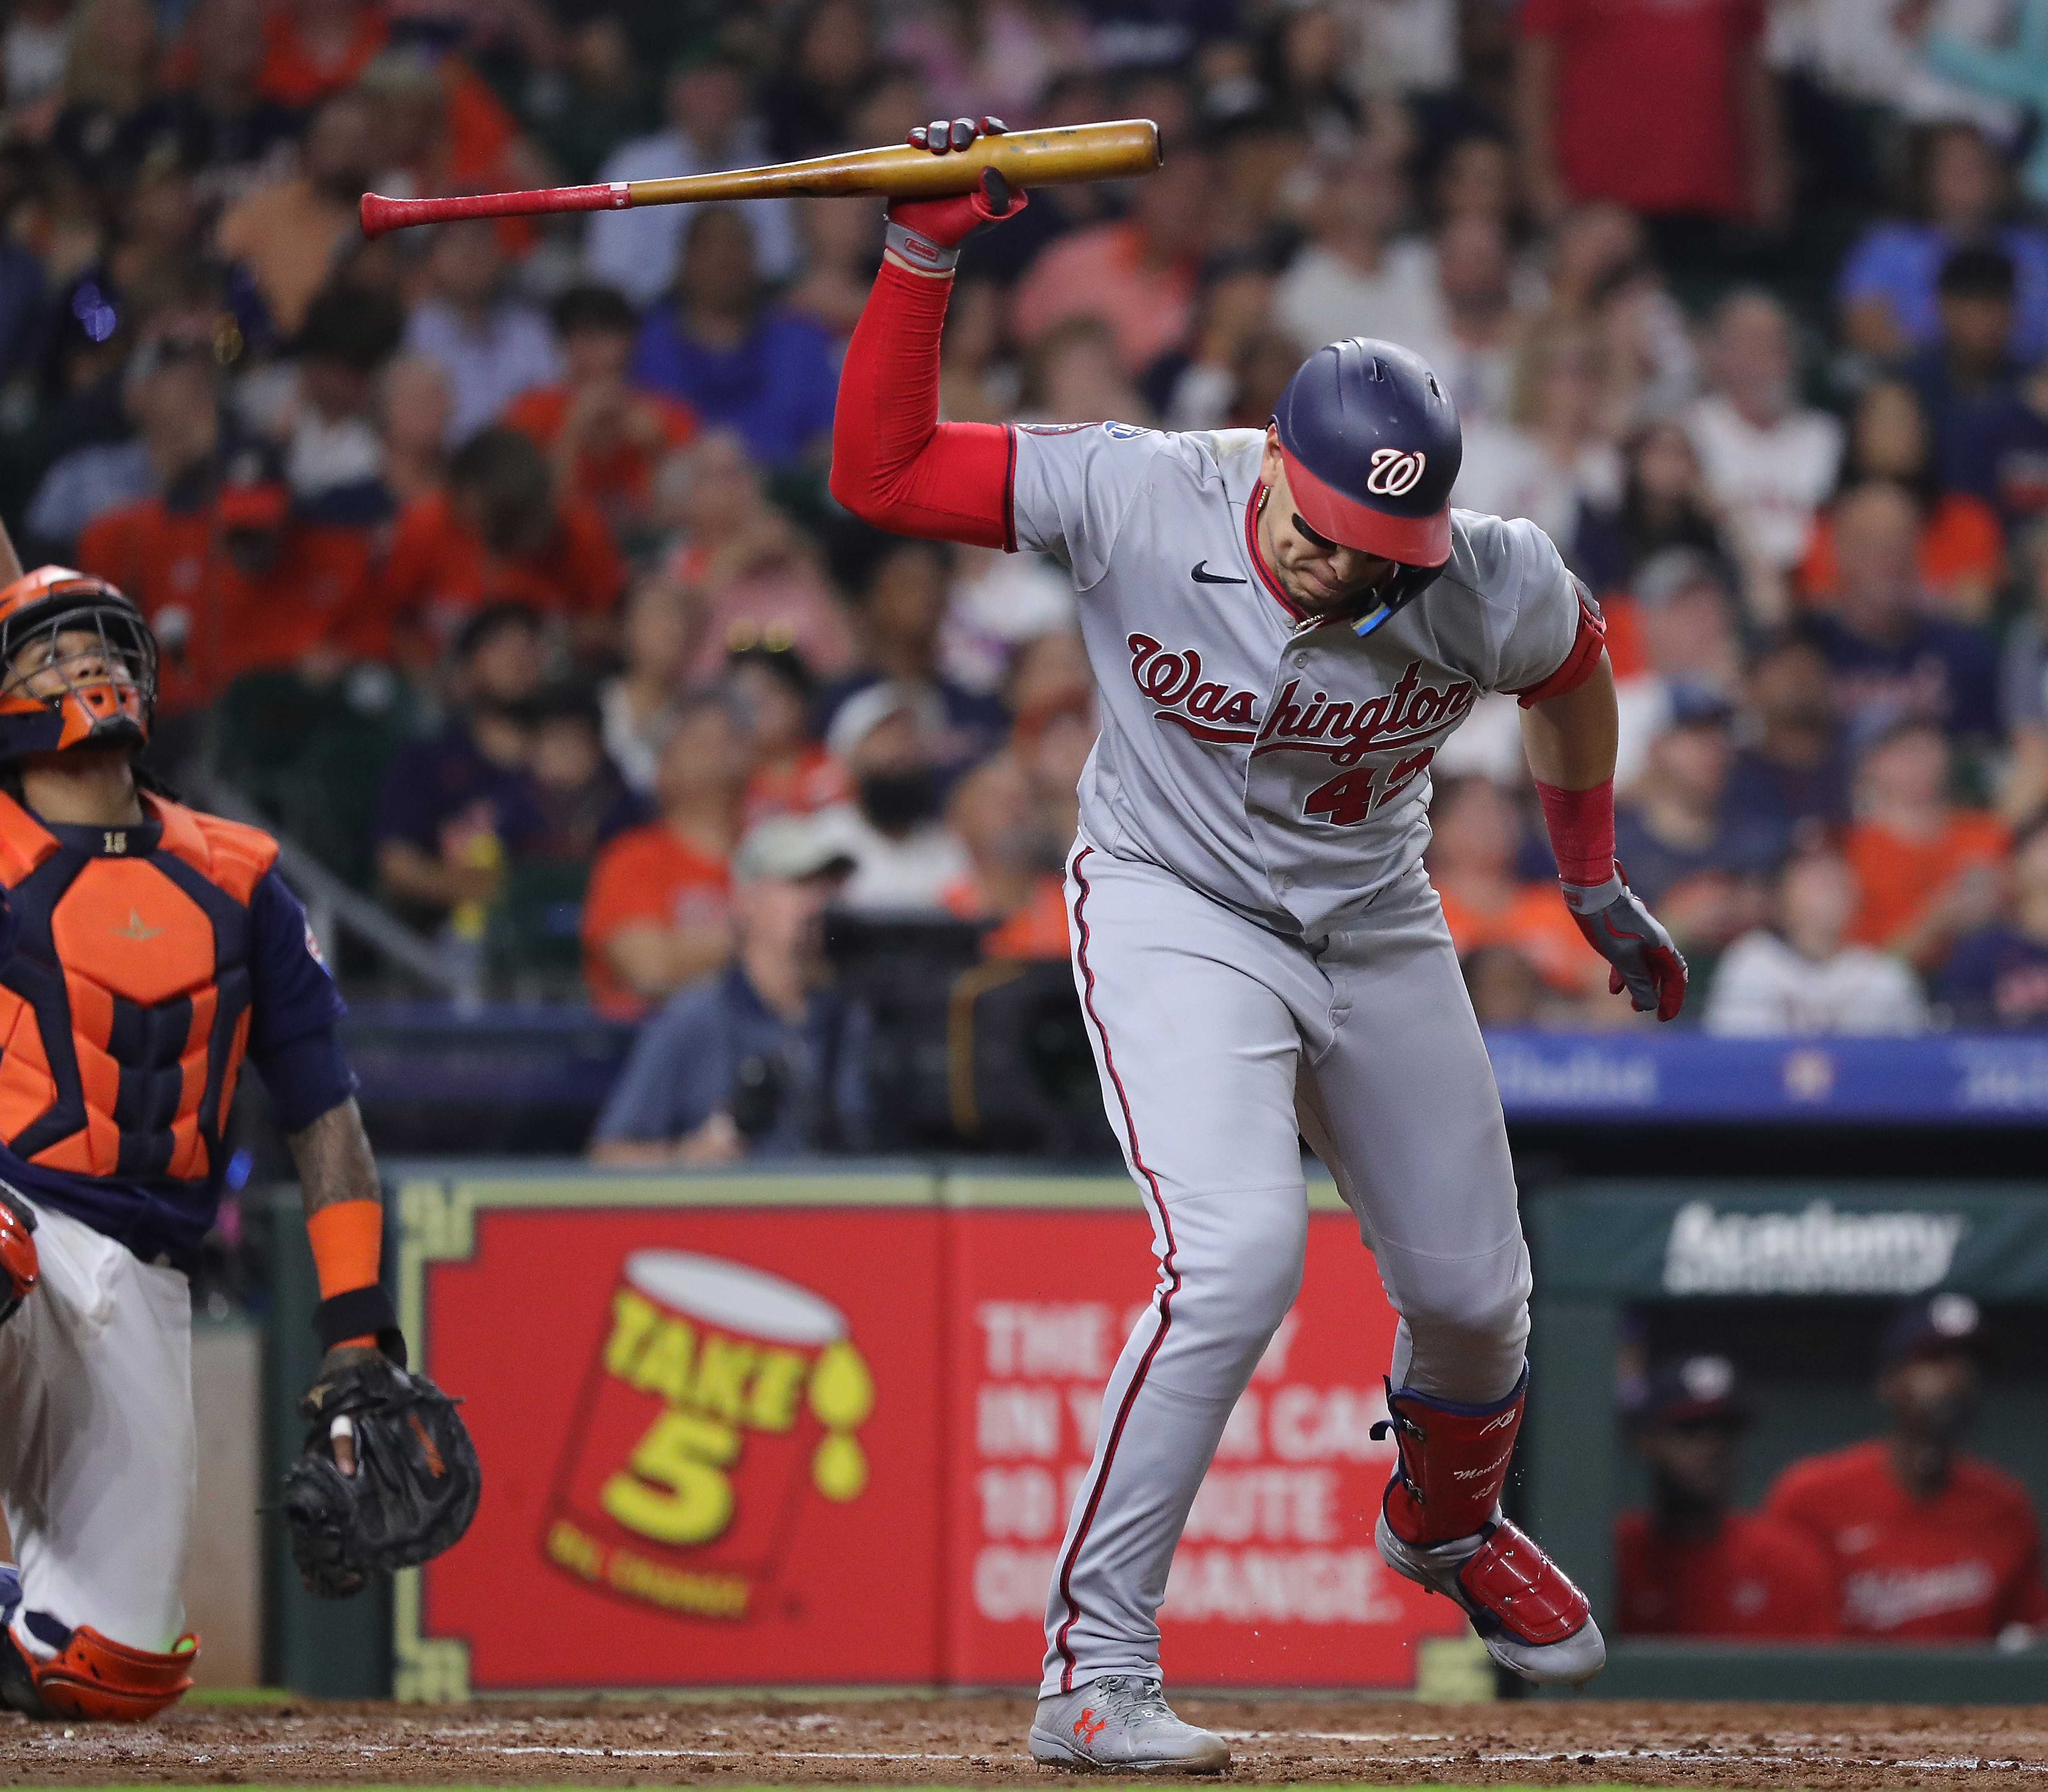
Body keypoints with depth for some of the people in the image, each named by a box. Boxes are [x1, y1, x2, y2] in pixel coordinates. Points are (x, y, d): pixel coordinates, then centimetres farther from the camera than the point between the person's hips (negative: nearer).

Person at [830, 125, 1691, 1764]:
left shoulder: (1497, 587, -23)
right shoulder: (1138, 501, -26)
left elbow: (1576, 679, 2)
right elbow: (880, 468, -23)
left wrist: (1597, 886, 15)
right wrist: (924, 257, -32)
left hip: (1378, 935, 4)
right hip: (1175, 915, -4)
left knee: (1472, 1293, 15)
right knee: (1238, 1253, -26)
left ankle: (1446, 1522, 52)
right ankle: (1090, 1667, -20)